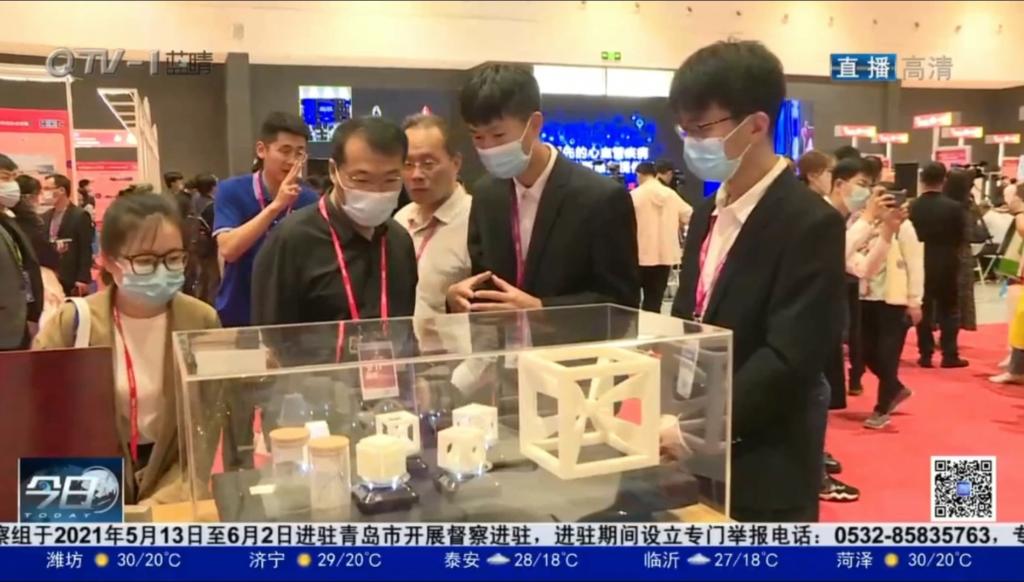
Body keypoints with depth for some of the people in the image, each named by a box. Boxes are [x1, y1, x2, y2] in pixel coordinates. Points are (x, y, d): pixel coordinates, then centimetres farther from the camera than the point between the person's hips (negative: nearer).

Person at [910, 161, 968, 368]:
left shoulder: (912, 207, -9)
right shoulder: (954, 207, -10)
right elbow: (960, 238, -2)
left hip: (920, 264, 1)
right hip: (947, 264, -1)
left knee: (924, 310, 7)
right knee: (948, 310, 9)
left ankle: (925, 355, 7)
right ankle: (950, 355, 9)